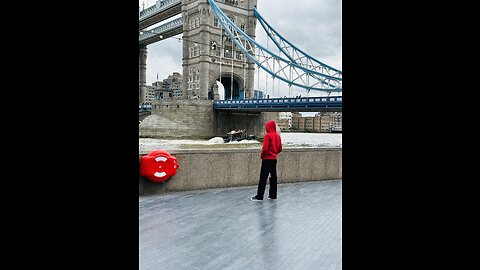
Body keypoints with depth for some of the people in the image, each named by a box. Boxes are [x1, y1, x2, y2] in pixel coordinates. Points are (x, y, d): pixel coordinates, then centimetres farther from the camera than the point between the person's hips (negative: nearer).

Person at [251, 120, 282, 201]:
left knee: (263, 178, -4)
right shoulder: (278, 136, 7)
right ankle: (273, 195, 17)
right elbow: (280, 149, 10)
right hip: (274, 159, 7)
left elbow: (265, 148, -20)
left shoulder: (268, 135, -14)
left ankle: (259, 196, -2)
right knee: (273, 177, 11)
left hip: (267, 159, -7)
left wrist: (261, 155, -4)